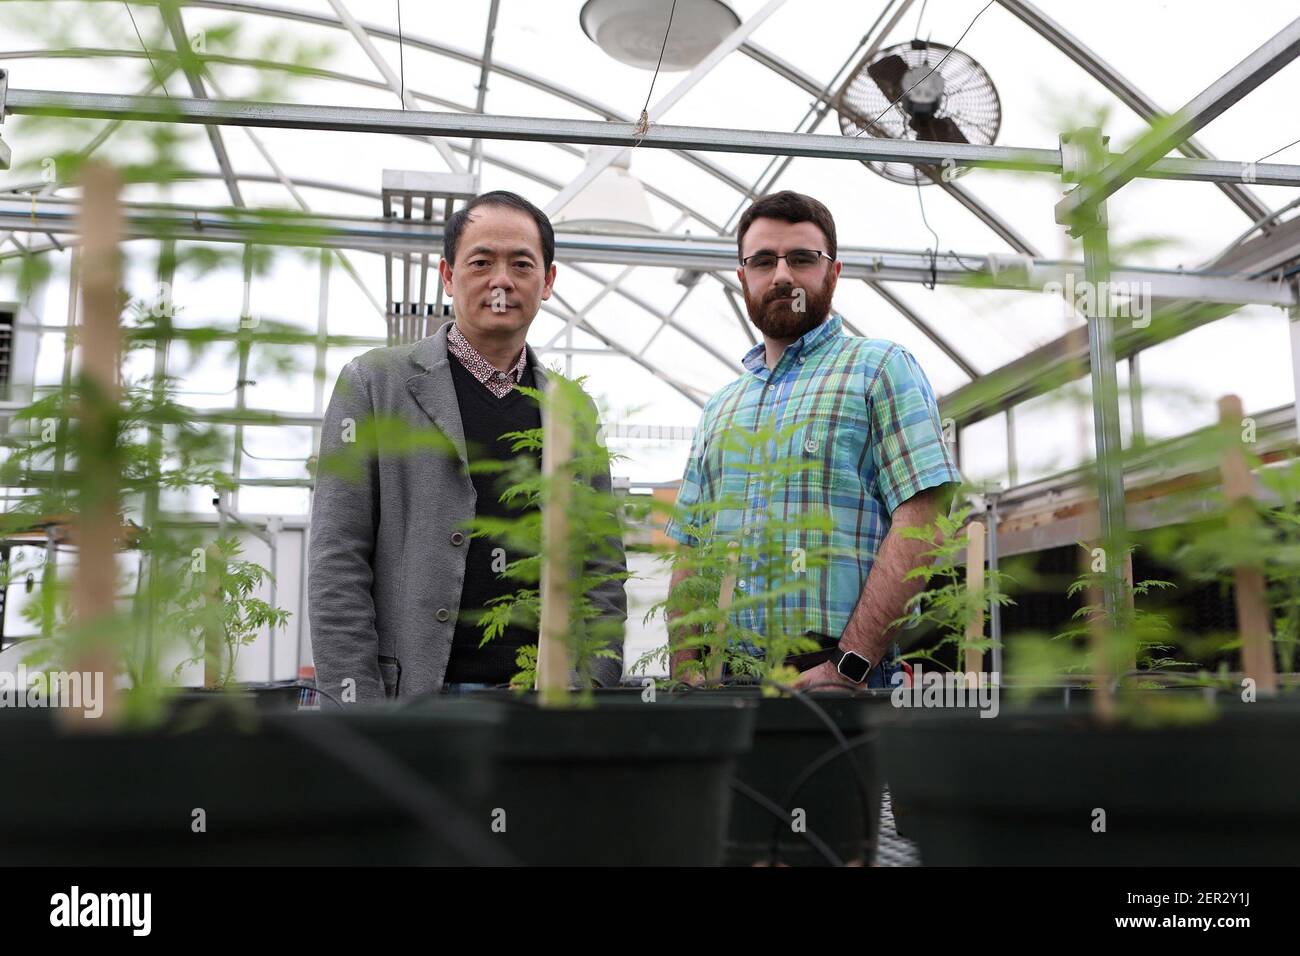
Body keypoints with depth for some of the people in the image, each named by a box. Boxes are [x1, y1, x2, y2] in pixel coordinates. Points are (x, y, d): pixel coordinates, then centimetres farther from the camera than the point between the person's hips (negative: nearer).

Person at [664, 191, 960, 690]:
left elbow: (919, 519, -10)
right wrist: (683, 673, 1)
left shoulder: (880, 367, 2)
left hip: (839, 680, -4)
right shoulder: (719, 408, 18)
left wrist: (848, 666, -18)